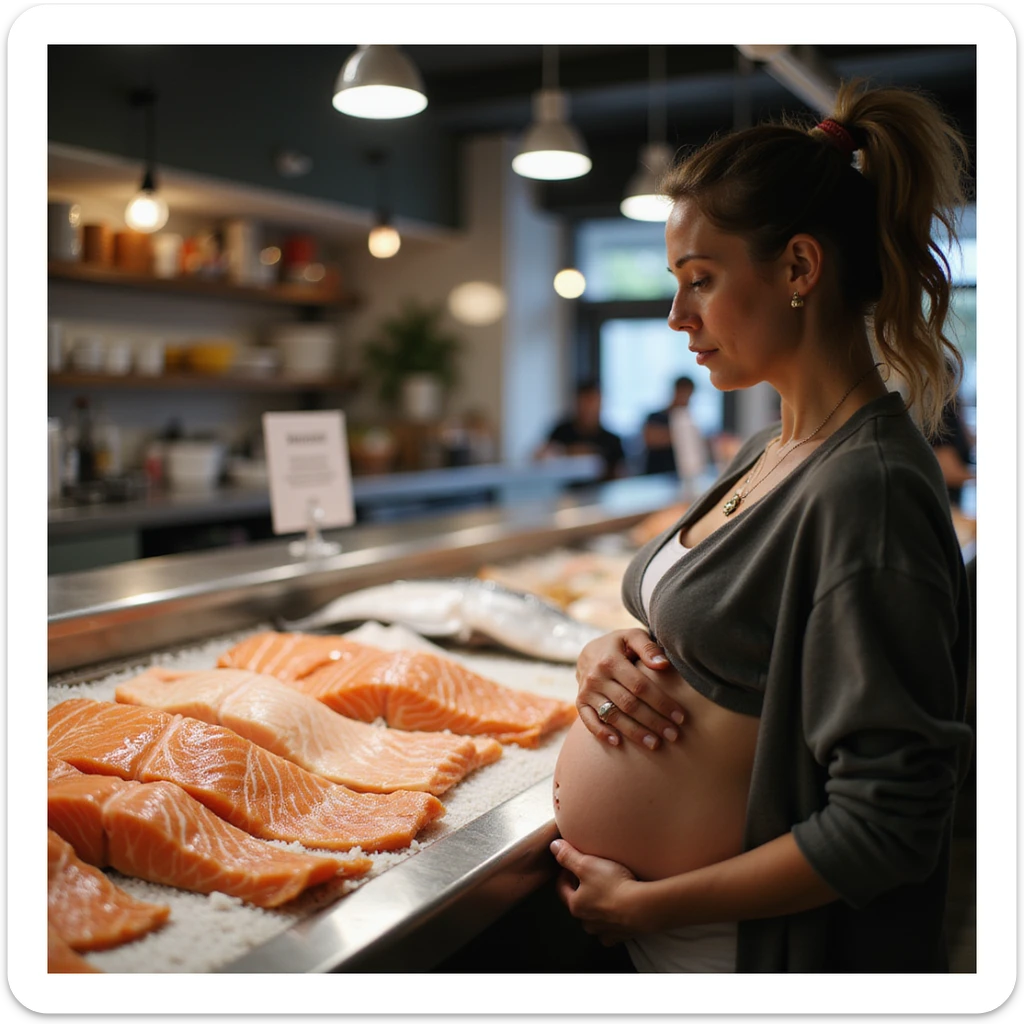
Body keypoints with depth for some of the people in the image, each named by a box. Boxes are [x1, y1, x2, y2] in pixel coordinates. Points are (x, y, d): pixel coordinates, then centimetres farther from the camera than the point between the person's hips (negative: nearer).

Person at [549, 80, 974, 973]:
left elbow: (886, 825, -25)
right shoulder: (769, 450, 4)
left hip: (739, 945, -7)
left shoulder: (867, 488, -24)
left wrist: (647, 902, -17)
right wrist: (608, 657, -8)